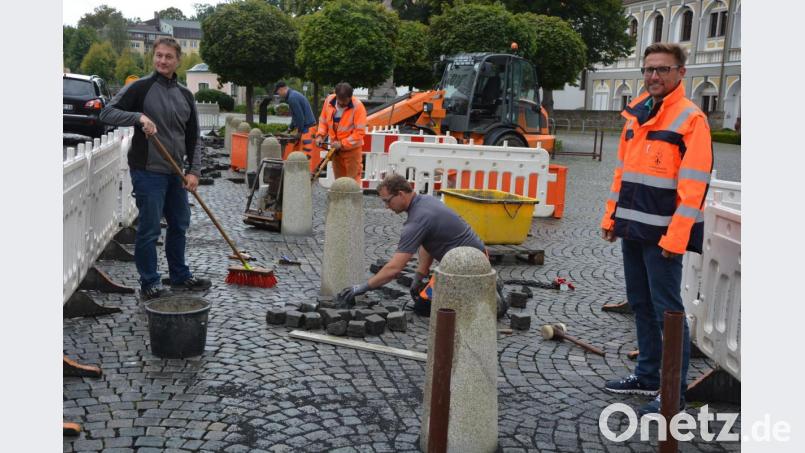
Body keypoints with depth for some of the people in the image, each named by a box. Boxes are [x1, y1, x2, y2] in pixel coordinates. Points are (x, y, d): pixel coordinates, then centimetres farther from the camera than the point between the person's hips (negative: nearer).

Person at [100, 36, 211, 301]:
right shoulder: (140, 88, -5)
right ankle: (149, 286, 9)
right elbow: (107, 113, -9)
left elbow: (193, 138, 11)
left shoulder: (185, 95, 11)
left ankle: (180, 277, 30)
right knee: (149, 230, -2)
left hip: (175, 173, 6)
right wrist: (139, 116, -24)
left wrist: (194, 171, 1)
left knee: (179, 226, 15)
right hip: (147, 171, -6)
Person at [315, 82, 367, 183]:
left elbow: (360, 132, -22)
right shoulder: (329, 100, -5)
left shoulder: (358, 106, -21)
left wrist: (342, 143, -23)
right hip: (335, 148, 5)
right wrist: (320, 135, -8)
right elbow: (323, 120, 8)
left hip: (352, 149, -5)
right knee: (339, 179, 16)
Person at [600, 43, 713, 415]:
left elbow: (693, 184, -16)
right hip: (633, 229, 8)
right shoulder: (636, 115, 13)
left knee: (667, 310, -2)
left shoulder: (691, 119, -10)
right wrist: (612, 216, 13)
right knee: (641, 304, 15)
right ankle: (648, 376, 29)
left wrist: (675, 237, -20)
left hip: (662, 233, -8)